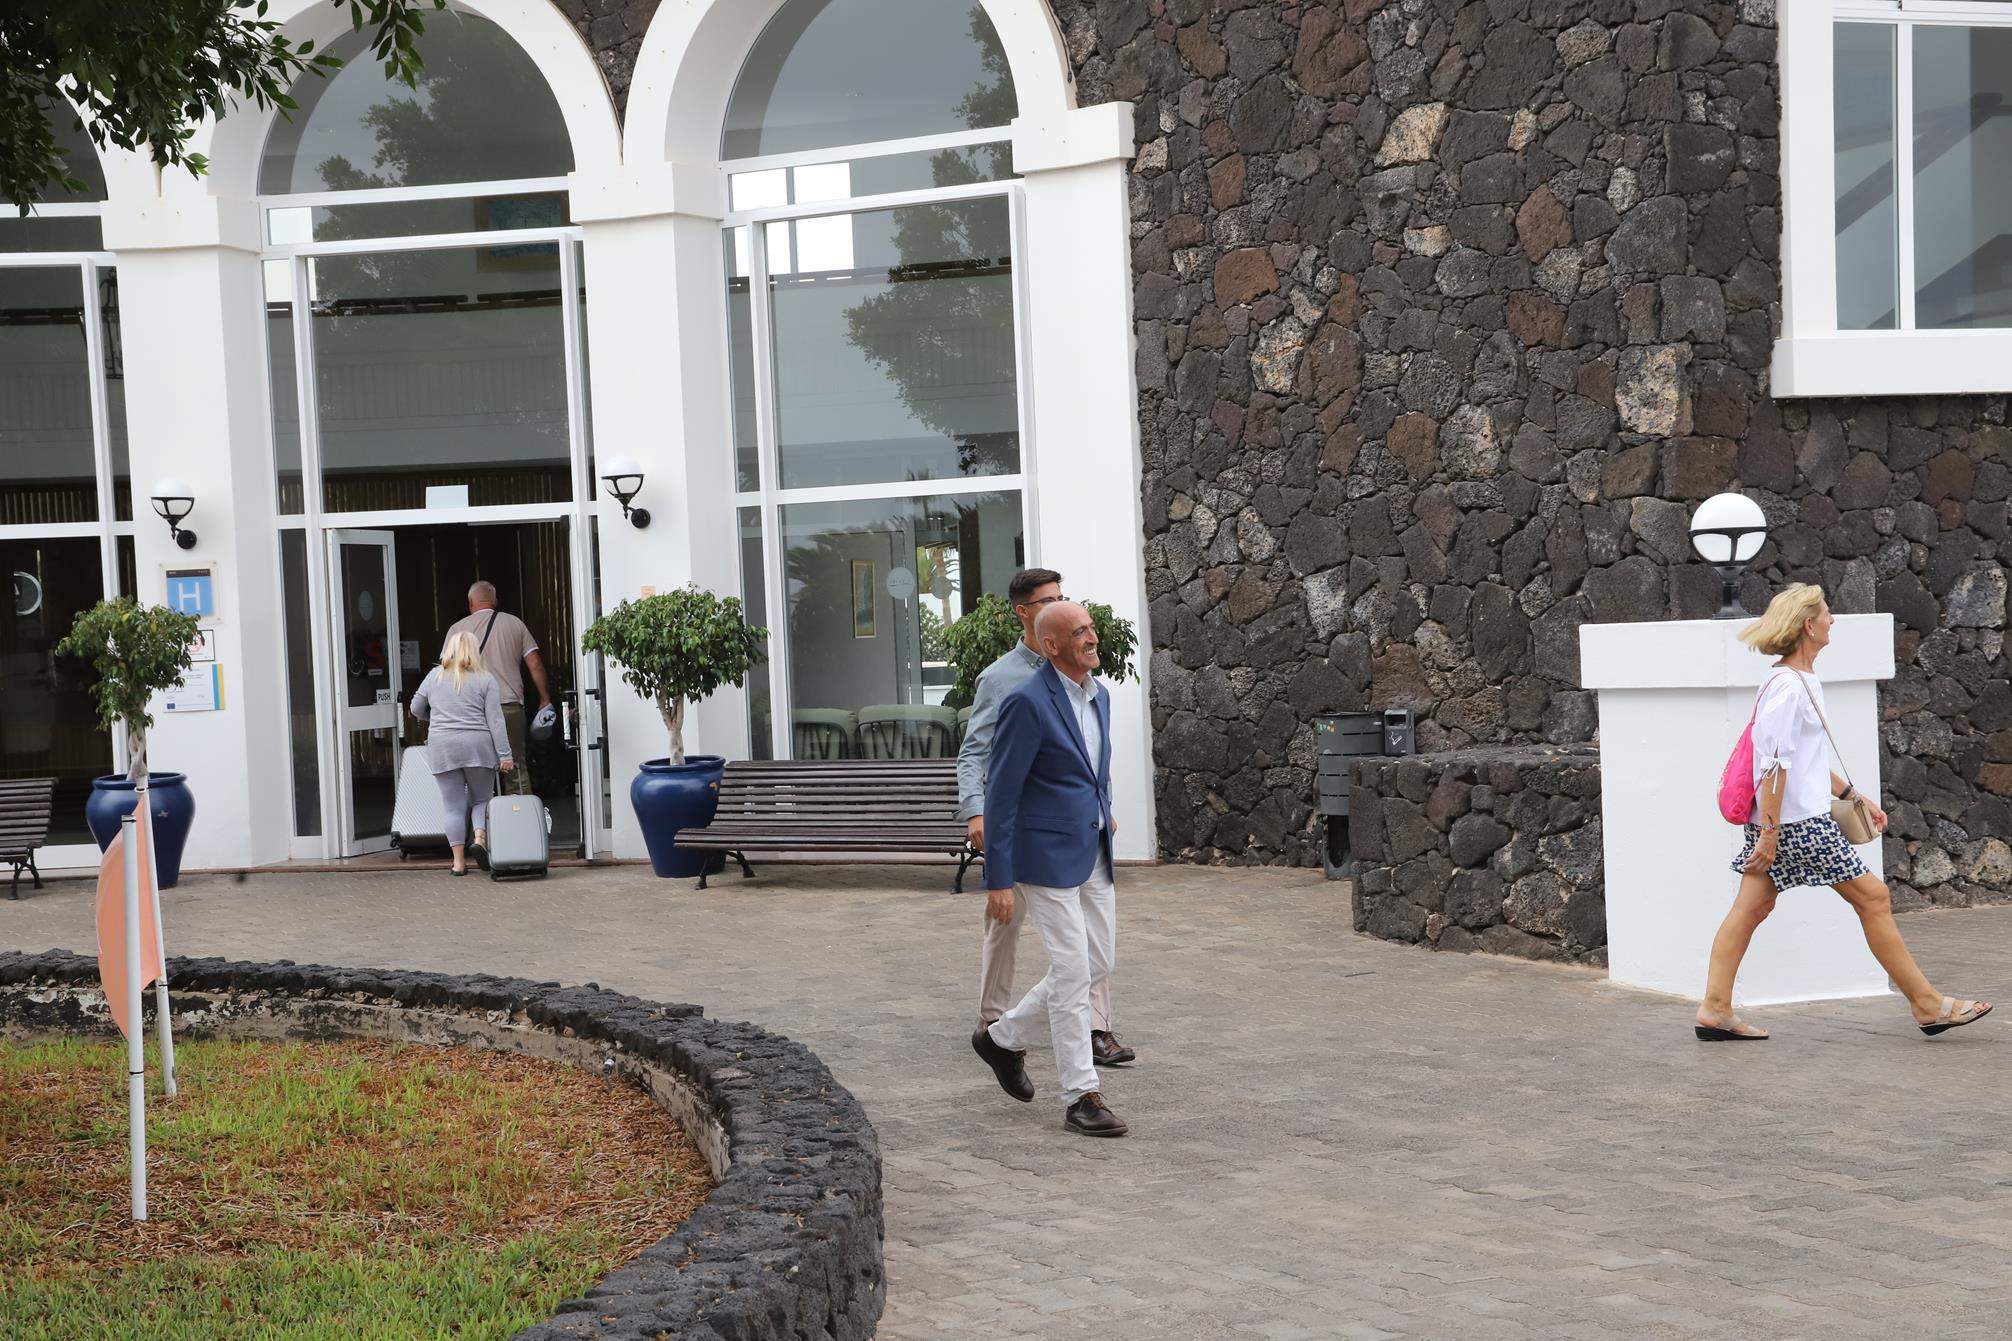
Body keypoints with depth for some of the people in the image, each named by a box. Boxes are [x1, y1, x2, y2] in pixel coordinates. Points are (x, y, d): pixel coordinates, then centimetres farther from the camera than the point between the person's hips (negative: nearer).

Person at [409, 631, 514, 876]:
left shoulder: (434, 676, 8)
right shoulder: (485, 680, 1)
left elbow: (416, 709, 20)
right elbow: (495, 720, -5)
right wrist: (505, 754, -5)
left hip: (442, 748, 1)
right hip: (478, 746, -1)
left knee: (454, 806, 4)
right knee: (481, 798, 12)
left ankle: (459, 861, 2)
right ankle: (480, 838, -12)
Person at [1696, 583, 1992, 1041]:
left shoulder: (1802, 680, 16)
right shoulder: (1787, 686, -17)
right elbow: (1775, 764, -21)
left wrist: (1854, 796, 25)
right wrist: (1769, 834, -22)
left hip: (1773, 818, 10)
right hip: (1798, 821, -10)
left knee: (1752, 907, 6)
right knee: (1872, 897, -2)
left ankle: (1715, 1011, 5)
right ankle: (1928, 1005, 6)